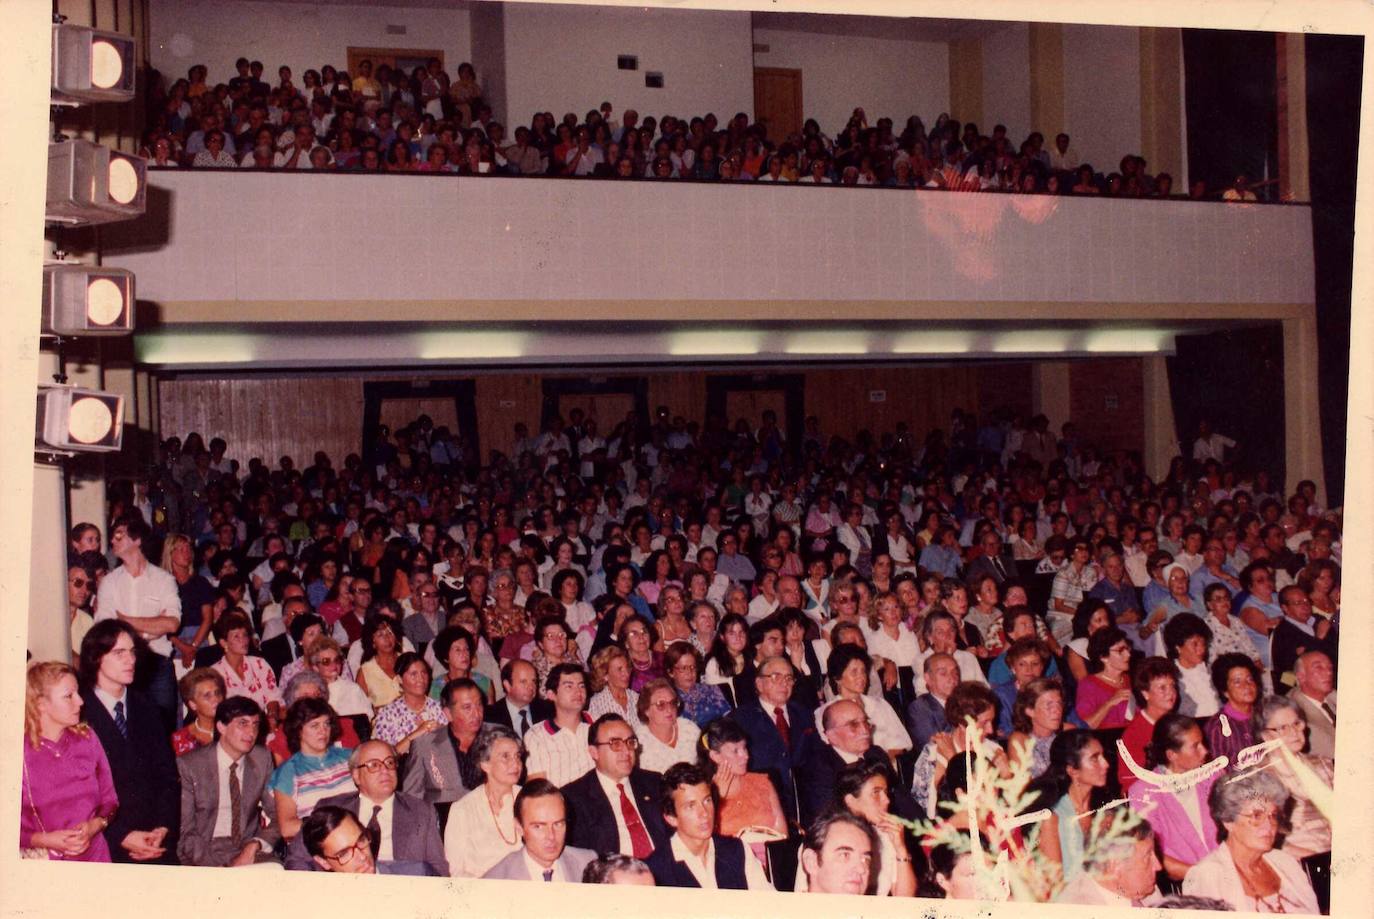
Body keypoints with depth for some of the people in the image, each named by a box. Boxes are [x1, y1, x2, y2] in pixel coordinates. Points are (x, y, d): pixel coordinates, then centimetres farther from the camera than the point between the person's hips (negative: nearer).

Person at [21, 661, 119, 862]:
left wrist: (95, 825, -6)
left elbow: (110, 800, 11)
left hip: (93, 853, 2)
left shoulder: (87, 738, 7)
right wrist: (44, 840, -12)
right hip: (42, 860, -2)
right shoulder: (20, 752, -5)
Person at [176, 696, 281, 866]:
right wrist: (216, 866, -19)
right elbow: (185, 830, -6)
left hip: (249, 848, 3)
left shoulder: (262, 759, 5)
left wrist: (255, 846, -10)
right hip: (205, 850, -3)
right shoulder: (189, 765, -5)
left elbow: (277, 814, 9)